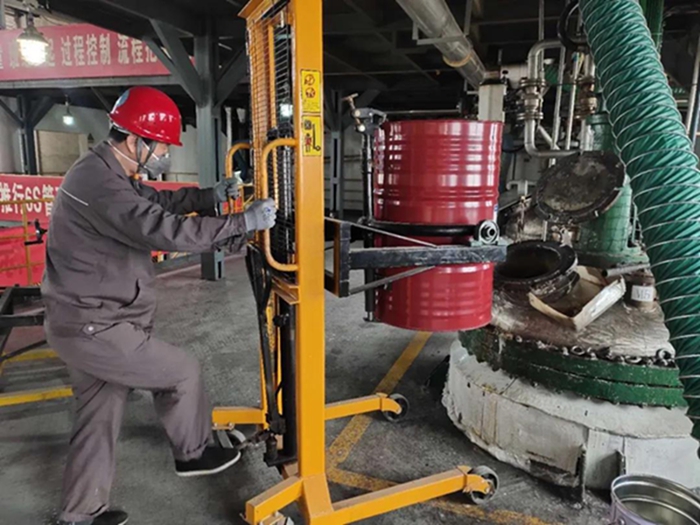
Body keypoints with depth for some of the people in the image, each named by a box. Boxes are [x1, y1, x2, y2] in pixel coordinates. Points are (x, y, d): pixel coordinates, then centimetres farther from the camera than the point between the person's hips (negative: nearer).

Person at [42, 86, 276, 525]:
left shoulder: (106, 172, 10)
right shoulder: (98, 183, -25)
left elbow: (157, 201, 20)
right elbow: (164, 229, -35)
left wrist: (207, 197, 4)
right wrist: (244, 223, -29)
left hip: (90, 321, 10)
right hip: (94, 327, -10)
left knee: (100, 414, 18)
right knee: (182, 373, 4)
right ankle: (193, 454, 28)